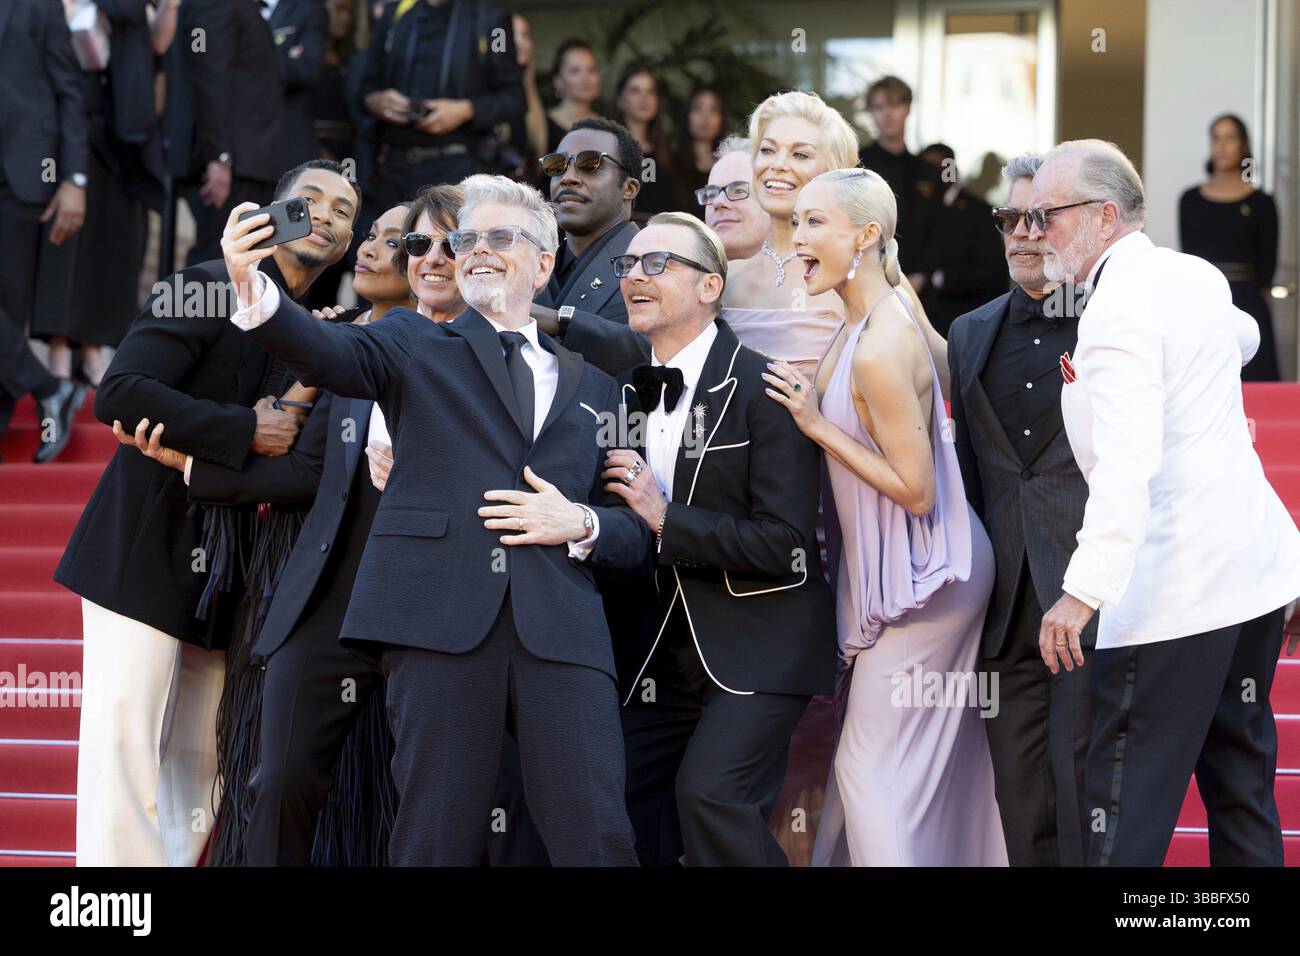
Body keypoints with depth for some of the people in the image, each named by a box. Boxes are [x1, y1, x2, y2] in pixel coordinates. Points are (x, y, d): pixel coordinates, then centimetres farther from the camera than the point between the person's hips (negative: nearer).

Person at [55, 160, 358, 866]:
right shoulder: (208, 289, -8)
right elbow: (119, 392, -18)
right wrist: (243, 431, -21)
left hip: (225, 571, 7)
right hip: (148, 553, -7)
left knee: (197, 762, 7)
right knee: (125, 737, -9)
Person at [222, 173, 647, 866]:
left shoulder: (592, 386, 22)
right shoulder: (417, 346, 15)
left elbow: (636, 534, 22)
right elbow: (330, 352, -7)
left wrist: (580, 524, -1)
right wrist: (252, 288, -26)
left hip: (560, 628, 2)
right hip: (439, 619, -2)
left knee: (597, 844, -6)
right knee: (437, 841, -2)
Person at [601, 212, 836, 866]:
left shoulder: (762, 388, -11)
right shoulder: (628, 392, 12)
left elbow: (787, 545, -17)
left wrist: (666, 518, -19)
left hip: (754, 645, -7)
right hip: (660, 654, 7)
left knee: (708, 794, -24)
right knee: (634, 820, 1)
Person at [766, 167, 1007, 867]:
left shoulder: (881, 350, -25)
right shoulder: (865, 324, 5)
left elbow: (916, 489, -23)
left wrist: (819, 426, -20)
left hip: (918, 577, -10)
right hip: (886, 566, 10)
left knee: (872, 767, -3)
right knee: (930, 761, 17)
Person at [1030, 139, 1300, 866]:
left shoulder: (1119, 310, -15)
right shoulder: (1196, 275, 11)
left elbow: (1128, 462, -28)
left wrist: (1085, 590, -34)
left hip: (1174, 587, -9)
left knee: (1127, 809, -10)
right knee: (1241, 785, 14)